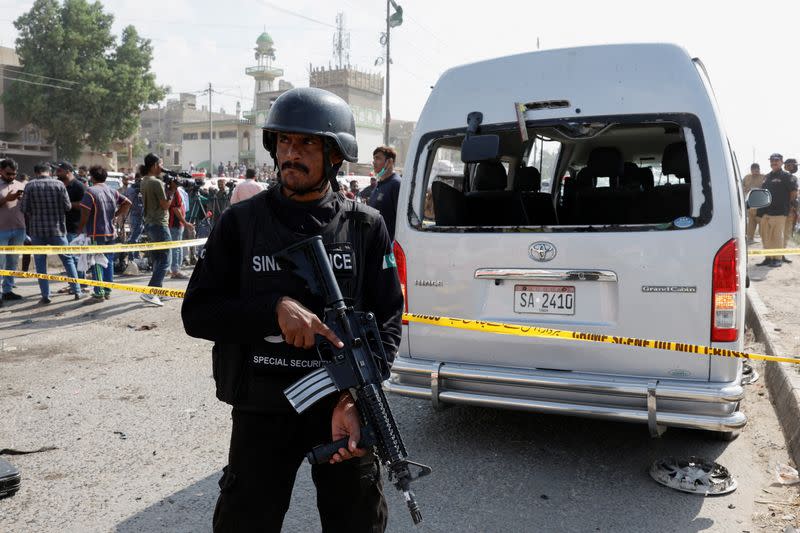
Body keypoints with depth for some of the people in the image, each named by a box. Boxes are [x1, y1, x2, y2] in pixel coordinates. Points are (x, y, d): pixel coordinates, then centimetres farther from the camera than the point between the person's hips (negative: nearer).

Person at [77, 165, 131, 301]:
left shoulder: (91, 192, -12)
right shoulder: (112, 191, 8)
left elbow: (85, 214, -16)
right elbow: (127, 202, 10)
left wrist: (80, 229, -5)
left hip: (96, 234, -6)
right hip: (110, 232, 6)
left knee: (97, 264, -1)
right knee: (109, 262, 12)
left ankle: (99, 293, -1)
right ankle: (107, 291, 18)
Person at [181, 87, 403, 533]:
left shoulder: (365, 227, -2)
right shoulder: (241, 222, -2)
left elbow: (387, 323, -3)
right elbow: (197, 312, -3)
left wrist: (355, 398, -17)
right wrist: (276, 309, -20)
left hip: (342, 407, 1)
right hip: (262, 411, 0)